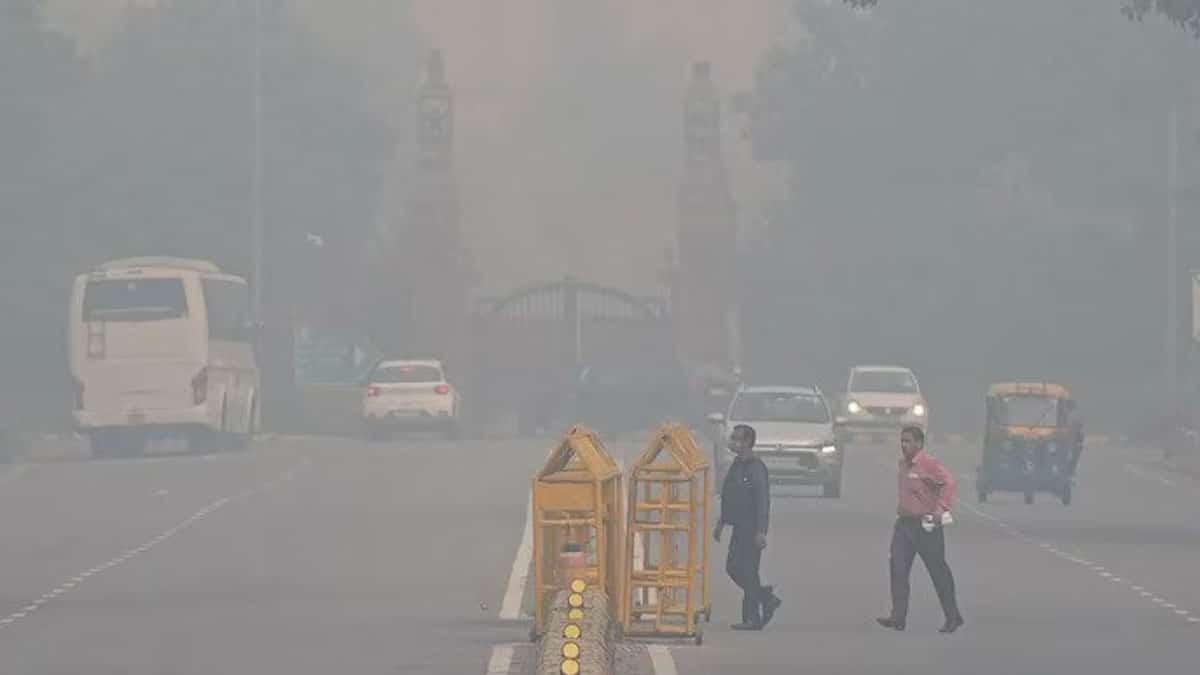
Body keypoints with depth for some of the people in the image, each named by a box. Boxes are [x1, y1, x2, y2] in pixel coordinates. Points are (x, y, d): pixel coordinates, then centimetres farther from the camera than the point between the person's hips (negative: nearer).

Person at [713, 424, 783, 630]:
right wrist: (721, 523, 25)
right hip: (740, 528, 10)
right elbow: (728, 498, 23)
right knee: (733, 568, 12)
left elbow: (763, 501, -20)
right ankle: (767, 599, 23)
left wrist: (761, 532, -23)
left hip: (752, 529, -10)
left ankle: (752, 619, -1)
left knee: (747, 571, -6)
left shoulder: (755, 468, -16)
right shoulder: (737, 465, 13)